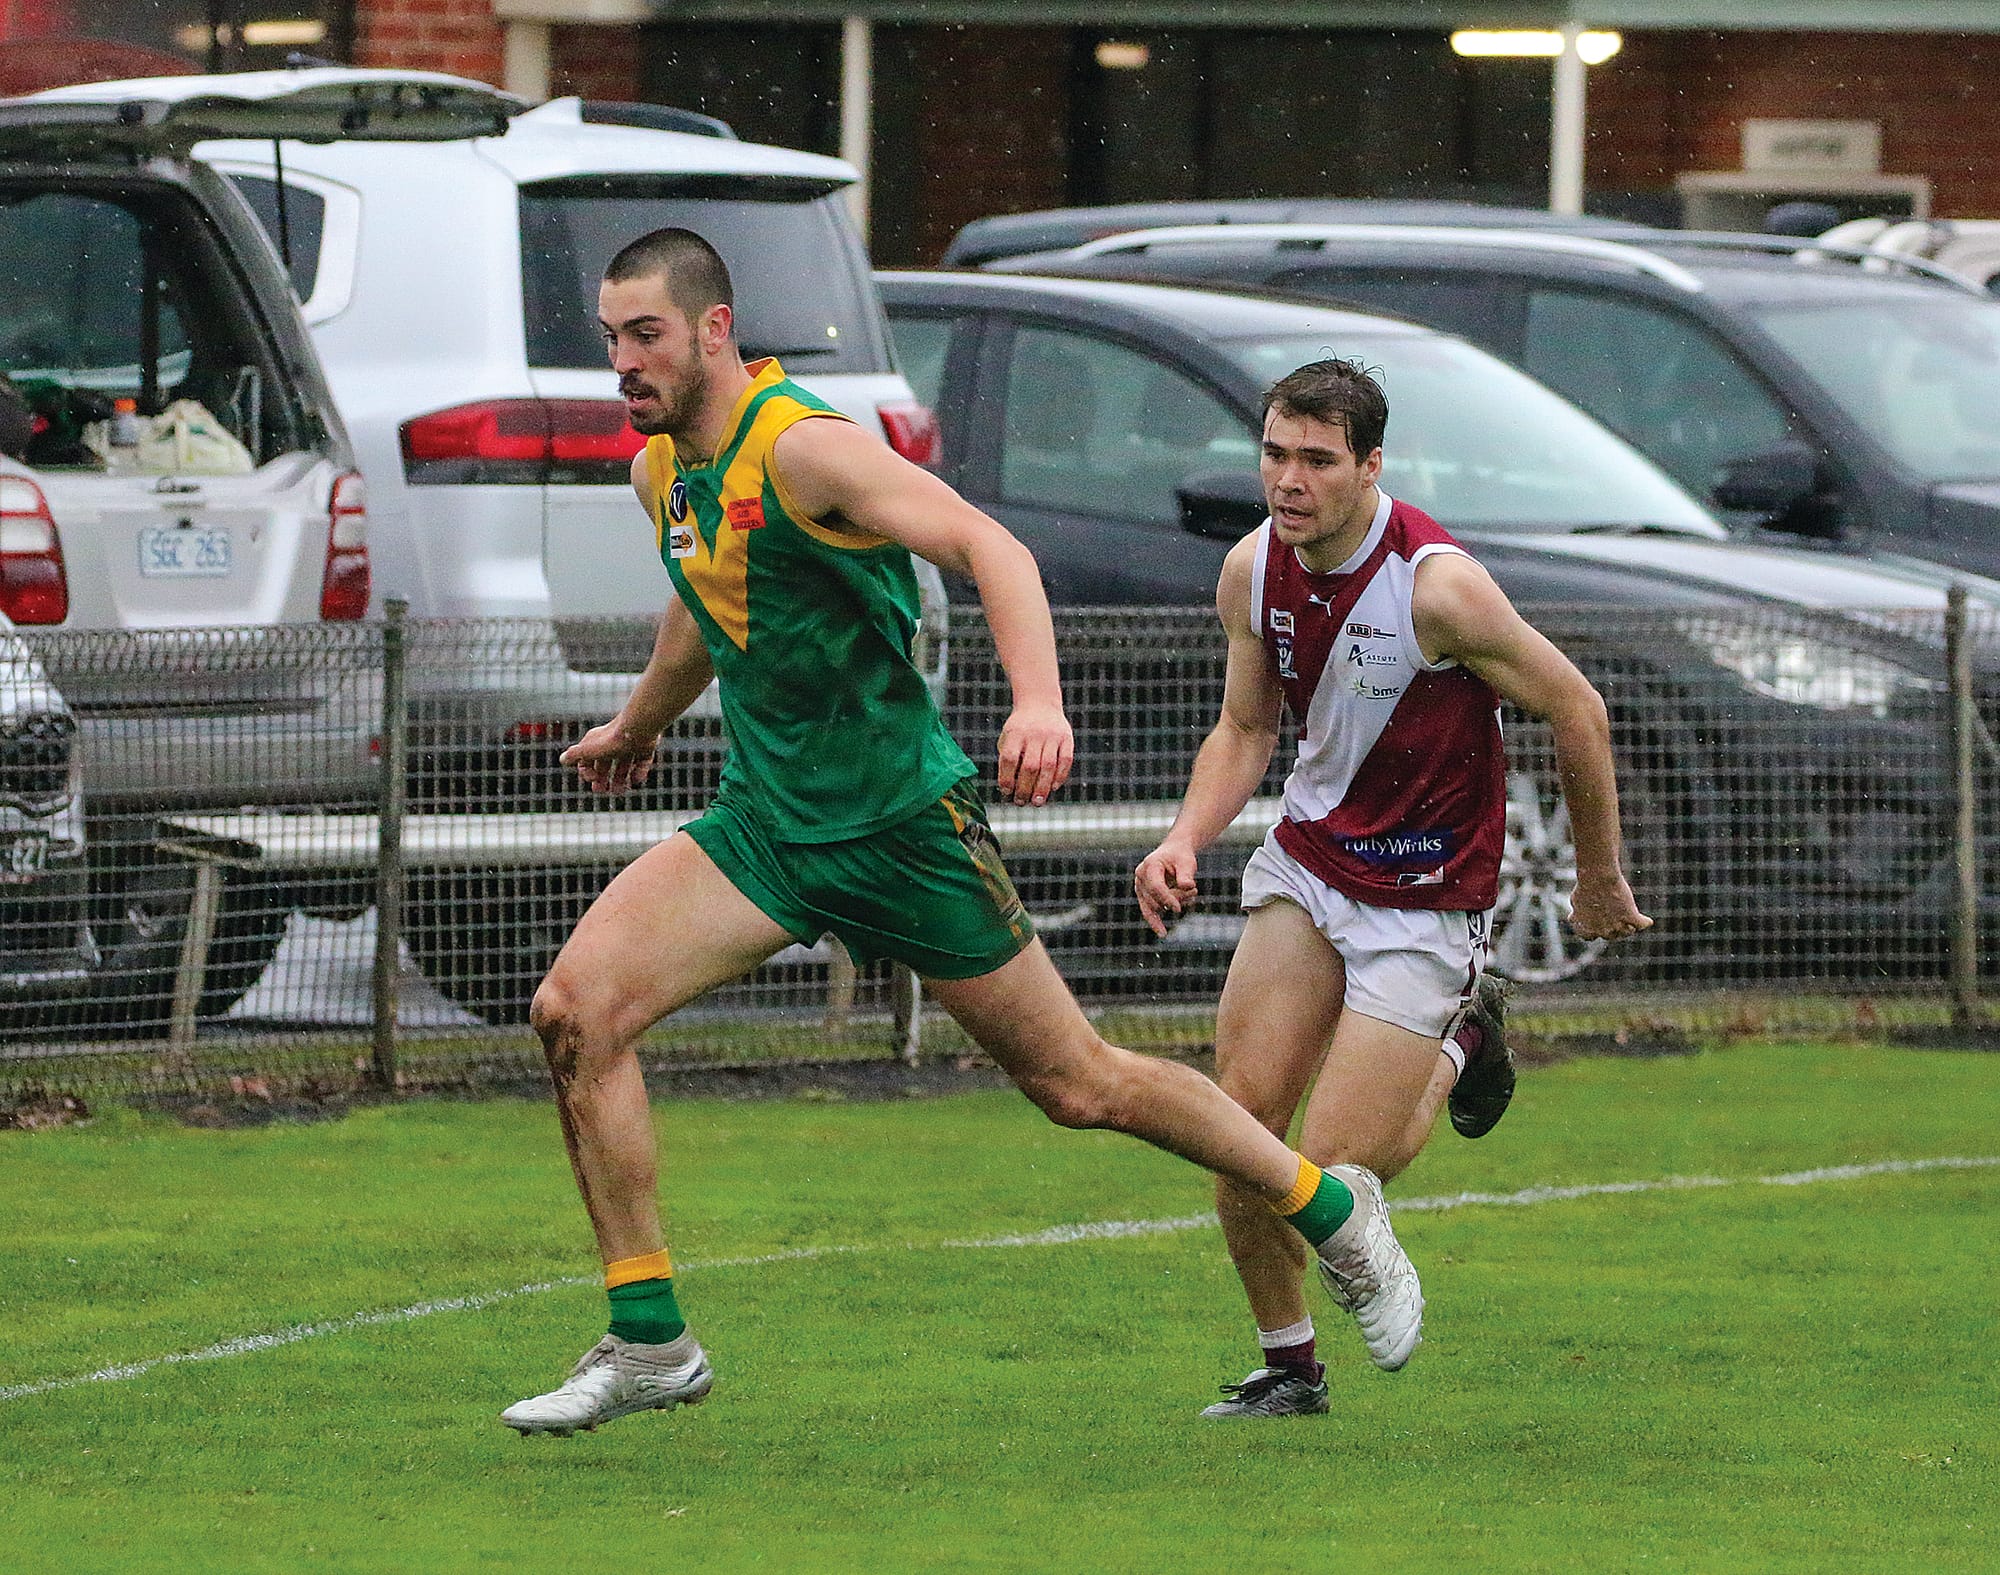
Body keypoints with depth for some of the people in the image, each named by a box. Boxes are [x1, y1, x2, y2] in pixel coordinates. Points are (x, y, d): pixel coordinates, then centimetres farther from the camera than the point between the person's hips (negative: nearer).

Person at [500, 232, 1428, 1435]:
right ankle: (649, 1344, -7)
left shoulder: (801, 448, -20)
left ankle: (1331, 1210, 27)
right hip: (767, 821, 7)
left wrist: (1039, 701, -47)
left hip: (902, 819, -7)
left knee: (1078, 1084, 3)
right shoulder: (663, 473, 5)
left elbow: (987, 545, -31)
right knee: (576, 1009, -13)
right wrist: (638, 727, 44)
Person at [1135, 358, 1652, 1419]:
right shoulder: (1252, 571, -6)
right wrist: (1186, 839, -10)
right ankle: (1287, 1363, 14)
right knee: (1241, 1116, -6)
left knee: (1329, 1171, -8)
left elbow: (1576, 712, -12)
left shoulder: (1436, 584, -25)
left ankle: (1457, 1049, 24)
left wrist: (1600, 881, 0)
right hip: (1305, 863, 5)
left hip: (1424, 897, -5)